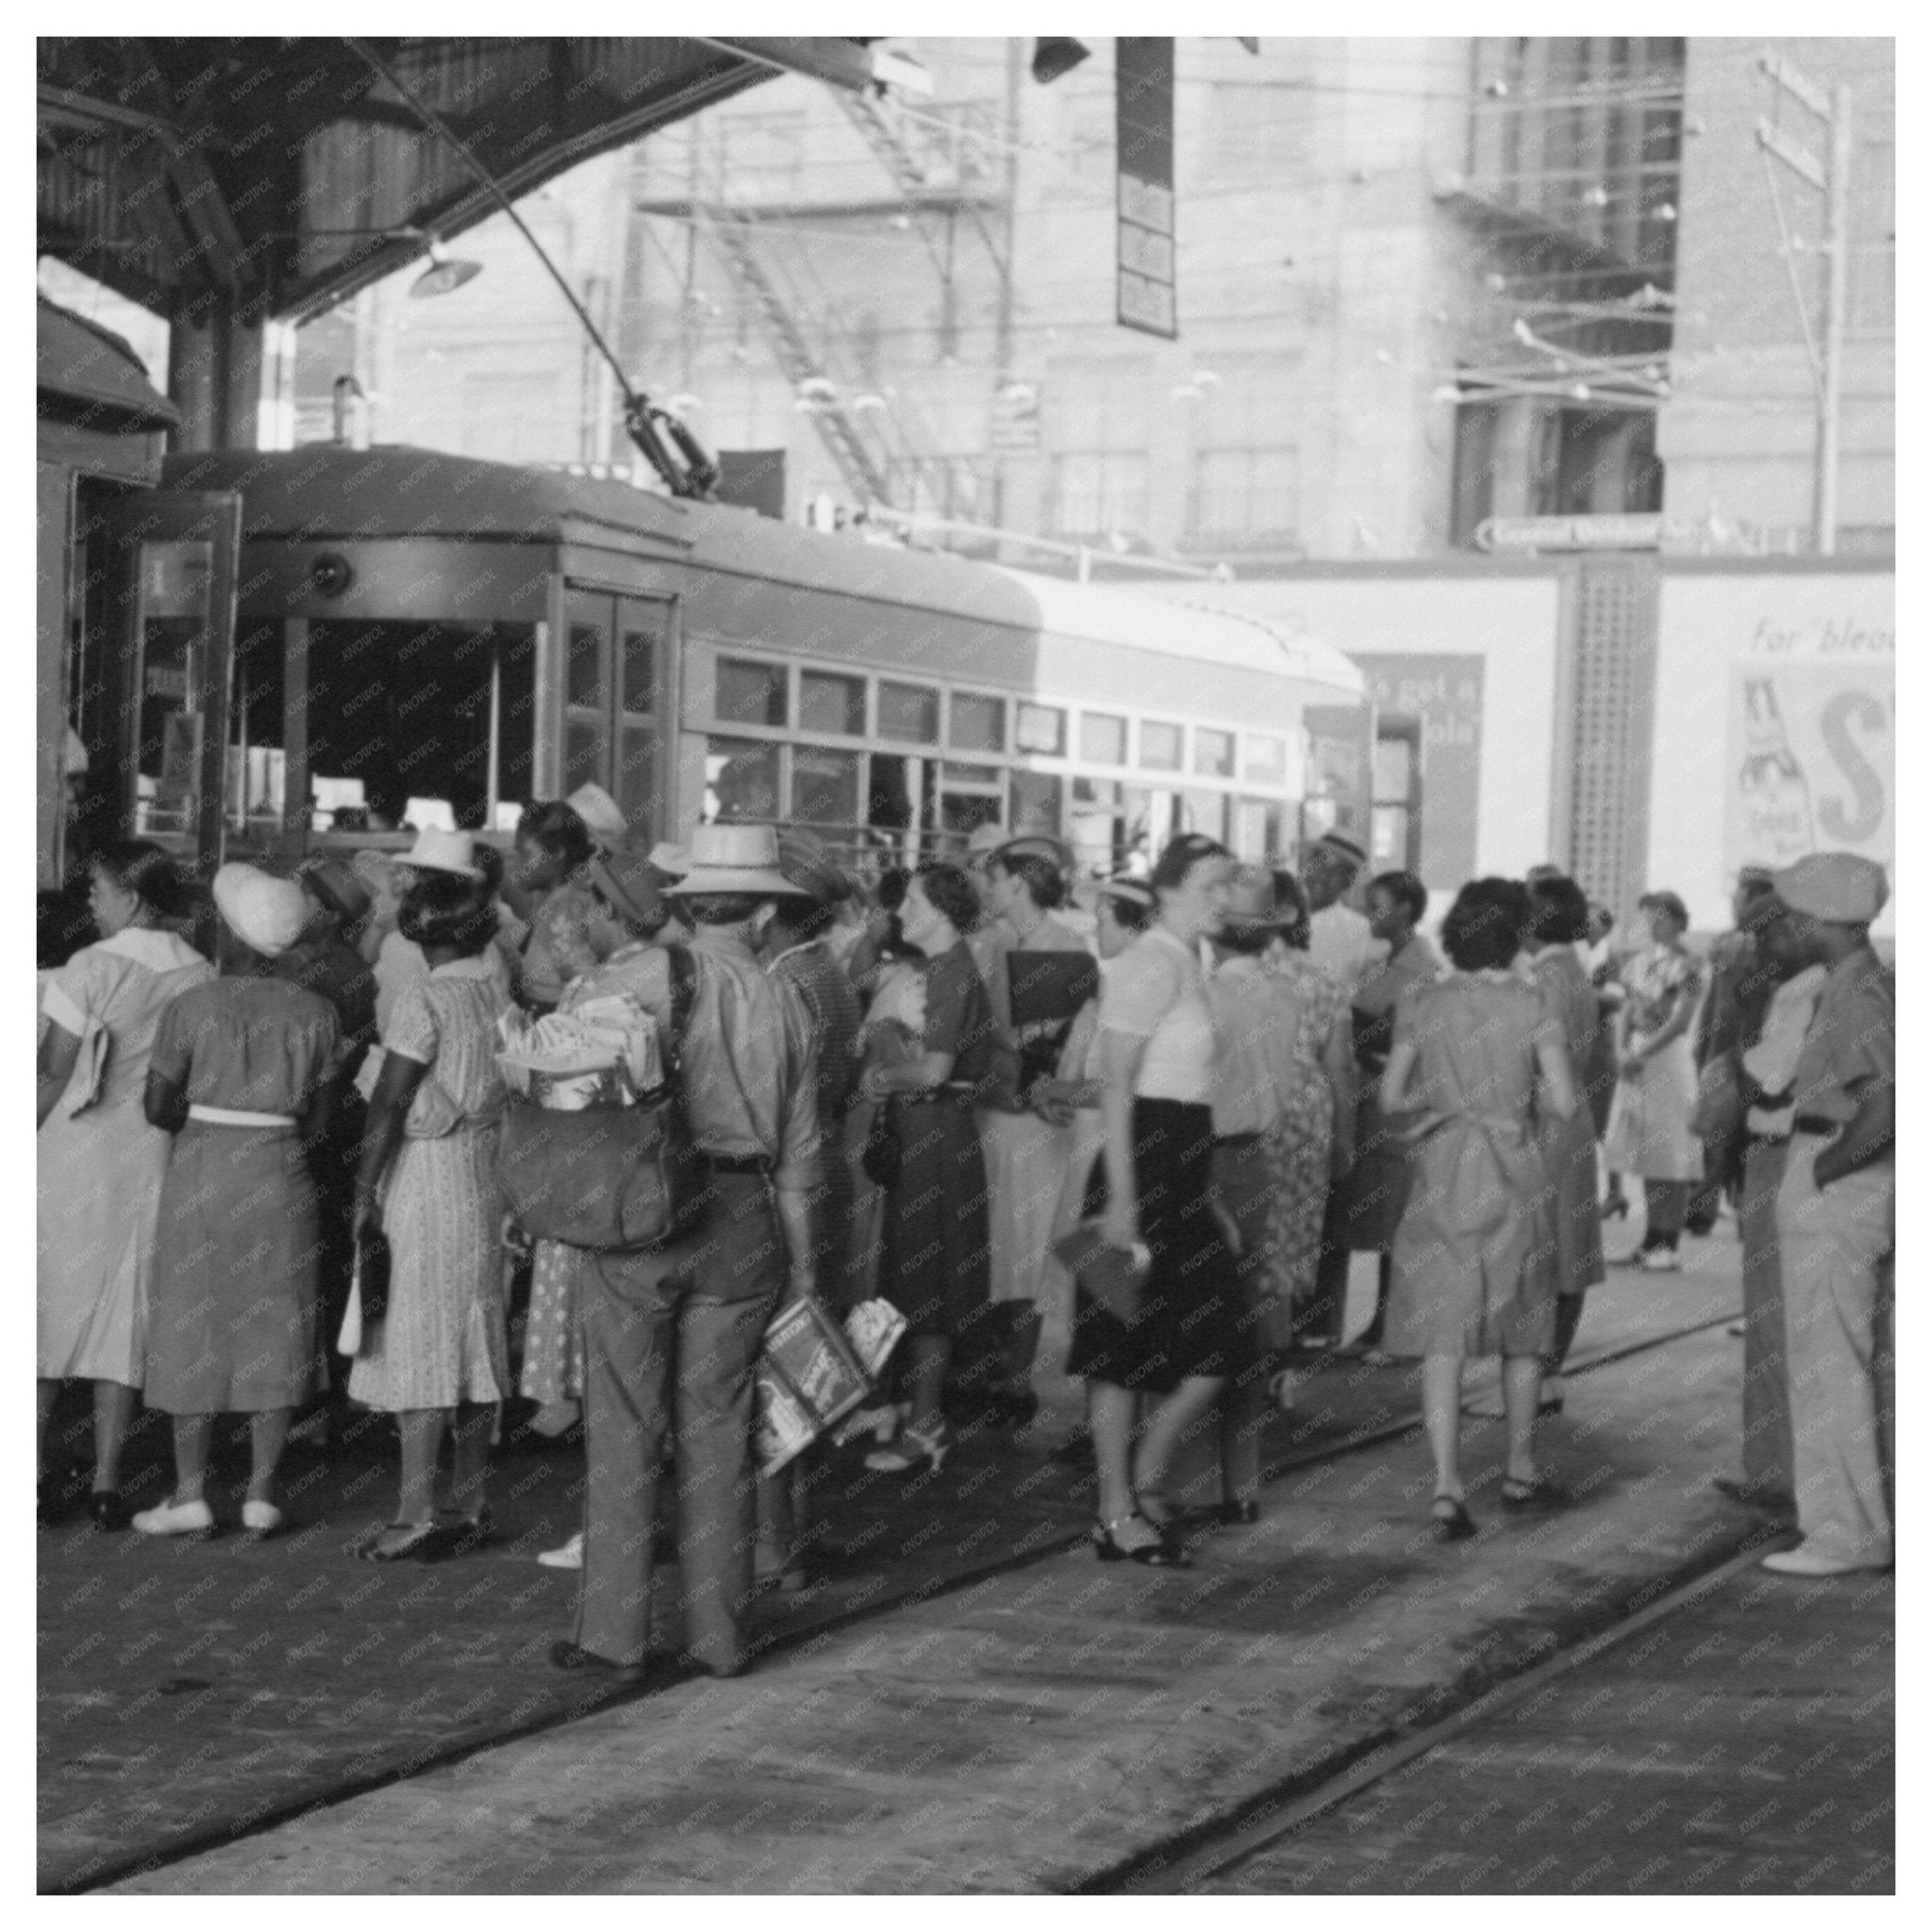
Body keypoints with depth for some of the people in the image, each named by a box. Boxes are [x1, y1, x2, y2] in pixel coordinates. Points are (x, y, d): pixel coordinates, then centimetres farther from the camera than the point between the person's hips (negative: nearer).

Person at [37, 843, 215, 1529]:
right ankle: (106, 1479, 7)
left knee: (50, 1310, 7)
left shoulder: (92, 969, -11)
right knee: (124, 1317, 8)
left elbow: (52, 1074, -9)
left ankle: (29, 1472, 8)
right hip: (154, 1164, 4)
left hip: (73, 1157, -3)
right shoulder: (202, 976, 1)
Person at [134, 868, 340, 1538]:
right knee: (275, 1332, 7)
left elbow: (157, 1106, -5)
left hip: (201, 1174, -2)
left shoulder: (191, 1008, -8)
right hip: (282, 1180, 2)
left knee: (194, 1330, 6)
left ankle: (190, 1494, 6)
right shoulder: (314, 1014, 0)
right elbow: (320, 1123, 1)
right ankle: (261, 1494, 5)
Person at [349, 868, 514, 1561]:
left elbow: (389, 1104, -14)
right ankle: (469, 1505, 17)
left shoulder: (424, 997, -13)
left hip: (425, 1169, -6)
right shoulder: (501, 988, 4)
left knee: (419, 1342, -4)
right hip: (487, 1167, 6)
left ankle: (416, 1514, -5)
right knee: (475, 1335, 12)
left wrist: (364, 1192, -7)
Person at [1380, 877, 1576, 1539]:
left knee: (1442, 1340, -2)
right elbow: (1563, 1101, -8)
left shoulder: (1421, 1005, -1)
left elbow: (1391, 1097, 2)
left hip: (1441, 1177, 1)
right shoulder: (1529, 1005, -5)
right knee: (1522, 1329, 18)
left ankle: (1446, 1486, -15)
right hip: (1511, 1178, -1)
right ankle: (1518, 1472, 29)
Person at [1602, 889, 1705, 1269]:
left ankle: (1668, 1245, -2)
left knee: (1671, 1153, -4)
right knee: (1646, 1152, 10)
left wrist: (1642, 1054, -17)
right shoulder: (1638, 964, 13)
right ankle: (1651, 1240, 15)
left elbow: (1681, 1020, -14)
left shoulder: (1684, 966, -8)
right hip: (1636, 1058, 7)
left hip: (1670, 1054, -7)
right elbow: (1626, 1012, 13)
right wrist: (1622, 1051, -3)